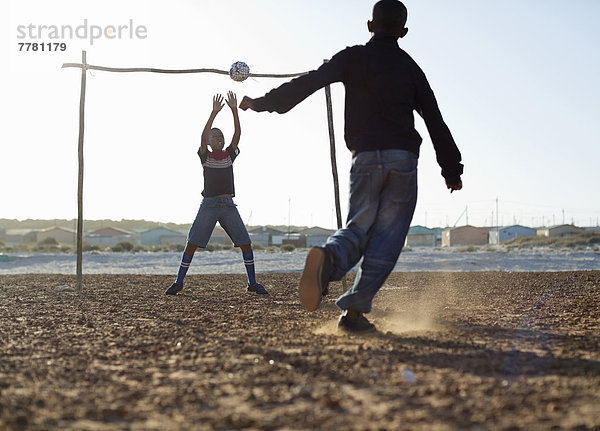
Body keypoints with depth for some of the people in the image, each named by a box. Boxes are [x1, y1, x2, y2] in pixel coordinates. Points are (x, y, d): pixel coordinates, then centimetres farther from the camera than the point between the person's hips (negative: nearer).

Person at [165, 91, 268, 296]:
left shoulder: (229, 154, 12)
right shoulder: (205, 156, 7)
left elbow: (237, 134, -1)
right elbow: (203, 136, -11)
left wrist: (234, 110, -11)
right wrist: (214, 112, -19)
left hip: (228, 205, 2)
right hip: (209, 204, -2)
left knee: (246, 243, -6)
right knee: (192, 244, -6)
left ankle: (253, 283, 4)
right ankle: (179, 283, 4)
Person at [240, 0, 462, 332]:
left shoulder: (353, 58, 8)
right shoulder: (409, 67, 14)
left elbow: (309, 82, -3)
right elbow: (435, 121, 12)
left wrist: (262, 102, 4)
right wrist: (452, 169, 18)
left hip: (365, 157, 0)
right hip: (403, 158, 0)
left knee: (358, 227, 6)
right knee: (387, 236, 2)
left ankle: (329, 257, -30)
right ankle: (354, 309, -8)